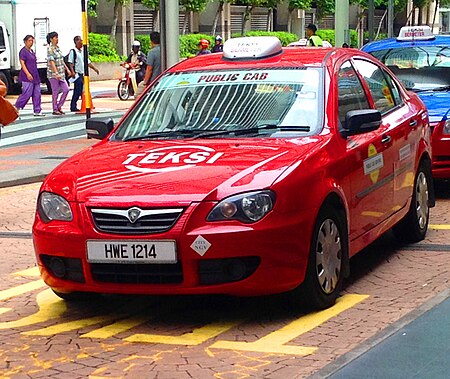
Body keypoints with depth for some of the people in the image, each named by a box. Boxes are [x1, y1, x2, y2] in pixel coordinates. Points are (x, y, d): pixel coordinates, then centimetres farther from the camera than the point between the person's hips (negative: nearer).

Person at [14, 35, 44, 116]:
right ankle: (16, 107, 3)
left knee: (37, 94, 5)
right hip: (27, 77, -9)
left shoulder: (31, 51, 17)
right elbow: (22, 63, -16)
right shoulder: (23, 51, -9)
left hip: (35, 76, 9)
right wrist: (27, 74, -25)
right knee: (27, 94, -10)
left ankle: (37, 111, 7)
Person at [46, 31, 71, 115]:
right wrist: (56, 73, -28)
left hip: (61, 74, 8)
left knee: (66, 89, 2)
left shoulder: (57, 48, 13)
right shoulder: (50, 49, -12)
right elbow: (51, 62, -20)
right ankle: (55, 110, 7)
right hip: (53, 74, -8)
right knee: (55, 92, -2)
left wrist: (67, 69, 18)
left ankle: (59, 106, 13)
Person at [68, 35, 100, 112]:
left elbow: (88, 62, 22)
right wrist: (72, 72, -22)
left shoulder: (83, 52, 18)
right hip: (77, 74, -8)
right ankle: (73, 107, -8)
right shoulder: (73, 51, -5)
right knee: (78, 91, -12)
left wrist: (94, 68, 13)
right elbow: (70, 63, -11)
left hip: (83, 74, 8)